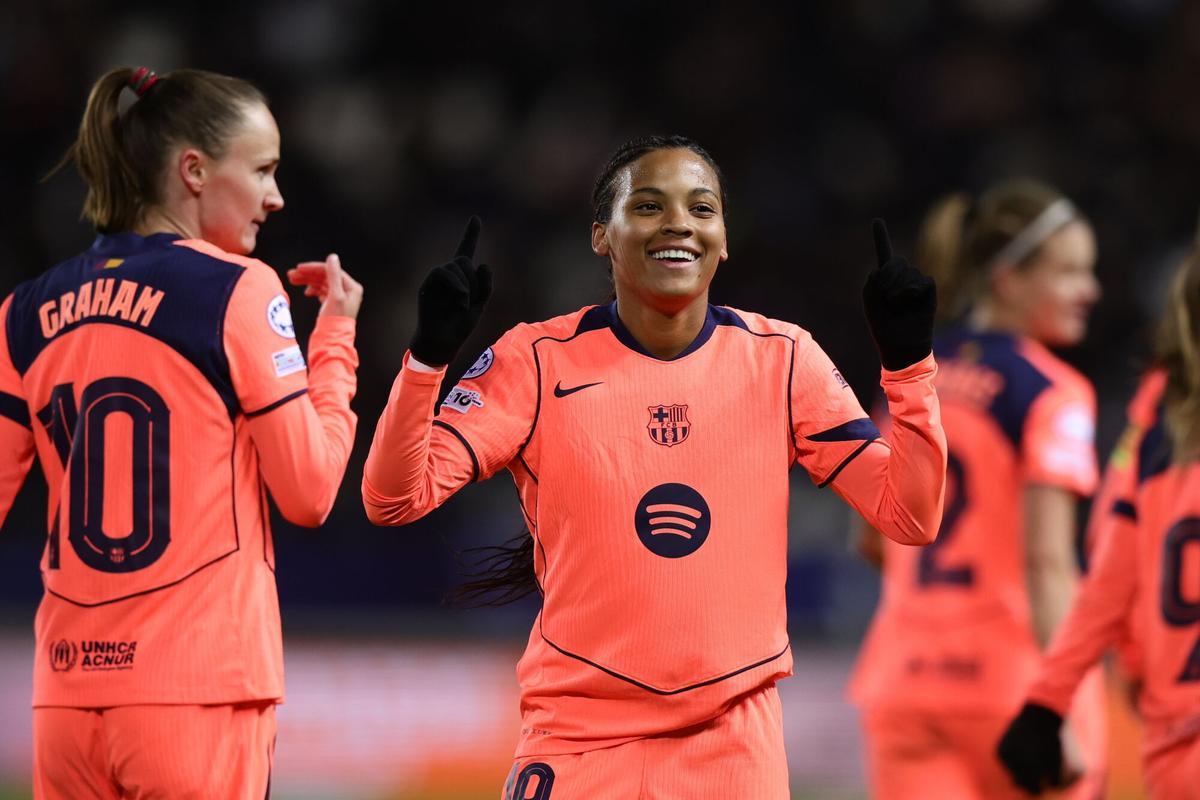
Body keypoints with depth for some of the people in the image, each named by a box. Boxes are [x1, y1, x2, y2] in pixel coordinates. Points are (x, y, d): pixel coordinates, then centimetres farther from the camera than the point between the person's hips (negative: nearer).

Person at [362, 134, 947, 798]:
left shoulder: (781, 361, 2)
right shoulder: (537, 362, -3)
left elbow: (910, 516, -1)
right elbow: (393, 499, -10)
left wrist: (908, 362, -12)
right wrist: (429, 355, -23)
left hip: (736, 744, 1)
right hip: (578, 738, -1)